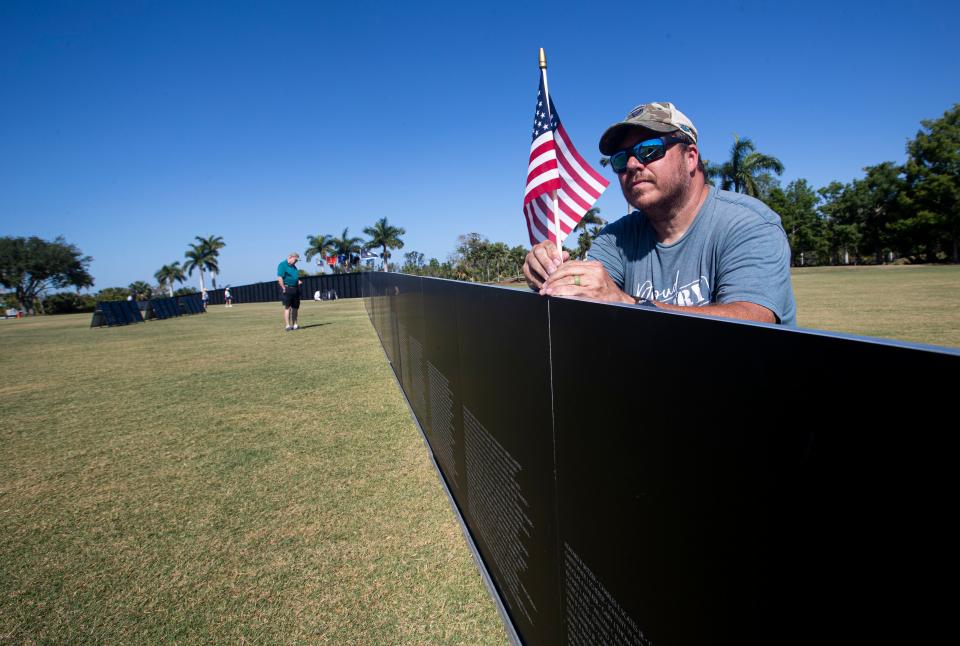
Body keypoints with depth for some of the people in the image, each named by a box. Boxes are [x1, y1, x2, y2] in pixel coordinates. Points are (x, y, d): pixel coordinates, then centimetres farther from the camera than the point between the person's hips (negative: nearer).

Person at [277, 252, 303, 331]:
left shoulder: (294, 266, 19)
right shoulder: (282, 265, -7)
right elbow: (279, 278, -15)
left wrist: (298, 281, 10)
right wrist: (284, 288, -18)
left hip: (295, 289, 8)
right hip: (287, 288, -8)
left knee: (295, 307, 9)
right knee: (287, 307, -8)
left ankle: (294, 324, 16)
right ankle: (287, 326, -7)